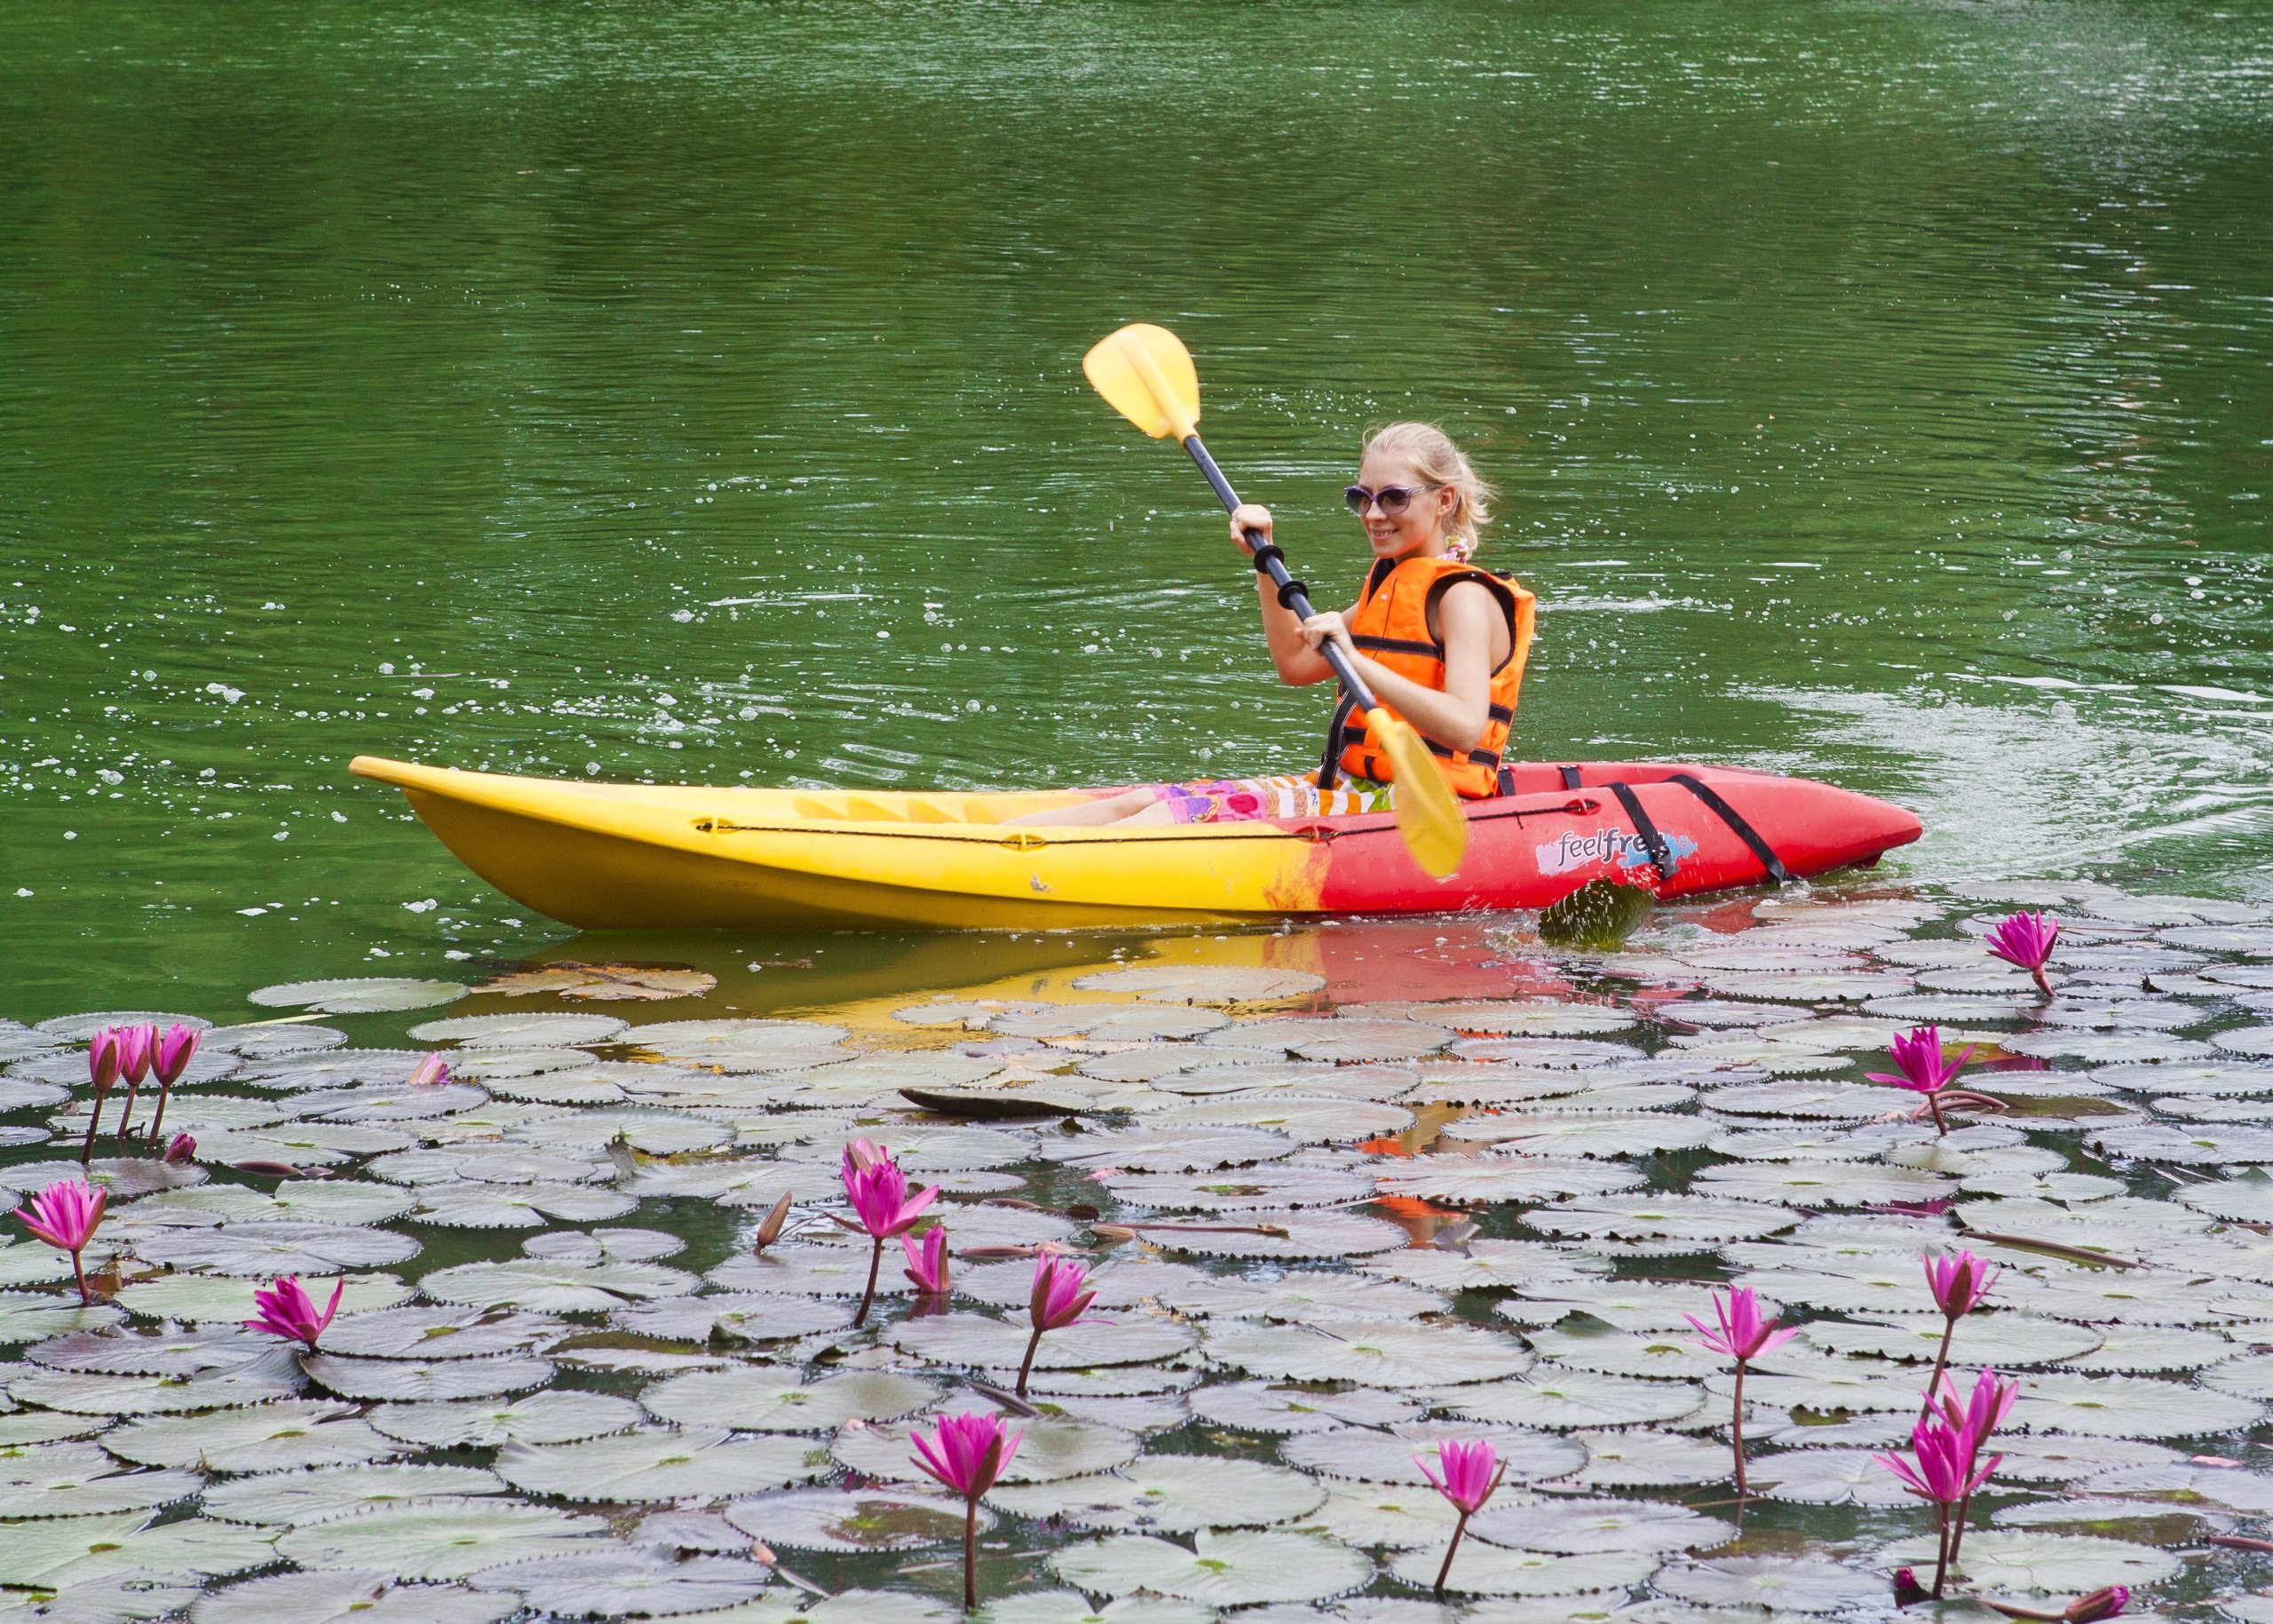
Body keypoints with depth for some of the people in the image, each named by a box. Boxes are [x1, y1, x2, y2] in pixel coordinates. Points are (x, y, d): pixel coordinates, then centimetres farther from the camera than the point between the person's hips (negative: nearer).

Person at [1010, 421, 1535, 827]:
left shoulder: (1465, 598, -10)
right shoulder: (1389, 585, 19)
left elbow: (1466, 725, -26)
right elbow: (1295, 664, 27)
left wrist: (1356, 661, -36)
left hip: (1406, 805, -9)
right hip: (1353, 788, 9)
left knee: (1179, 814, -25)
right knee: (1143, 803, -6)